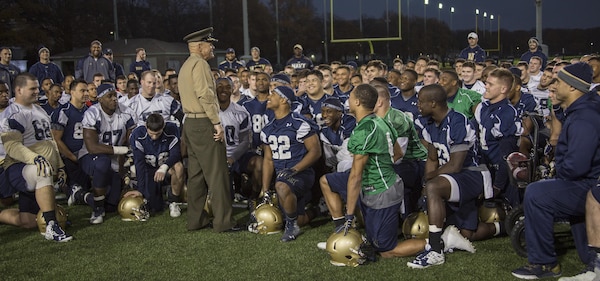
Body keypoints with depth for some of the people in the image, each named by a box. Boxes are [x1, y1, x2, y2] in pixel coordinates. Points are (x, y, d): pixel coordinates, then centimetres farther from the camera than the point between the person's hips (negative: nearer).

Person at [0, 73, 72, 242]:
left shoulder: (39, 110, 17)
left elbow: (49, 141, 24)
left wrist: (59, 165, 19)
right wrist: (34, 158, -37)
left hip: (41, 171, 8)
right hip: (18, 168, -8)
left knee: (29, 222, 3)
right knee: (43, 173, -42)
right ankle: (51, 227, -40)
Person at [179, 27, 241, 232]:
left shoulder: (186, 66, 19)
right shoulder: (200, 64, -11)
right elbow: (205, 95, -21)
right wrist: (217, 122, -19)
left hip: (190, 123, 10)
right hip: (204, 124, -10)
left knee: (196, 174, 12)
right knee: (217, 174, -6)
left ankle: (195, 220, 17)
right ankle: (223, 221, -3)